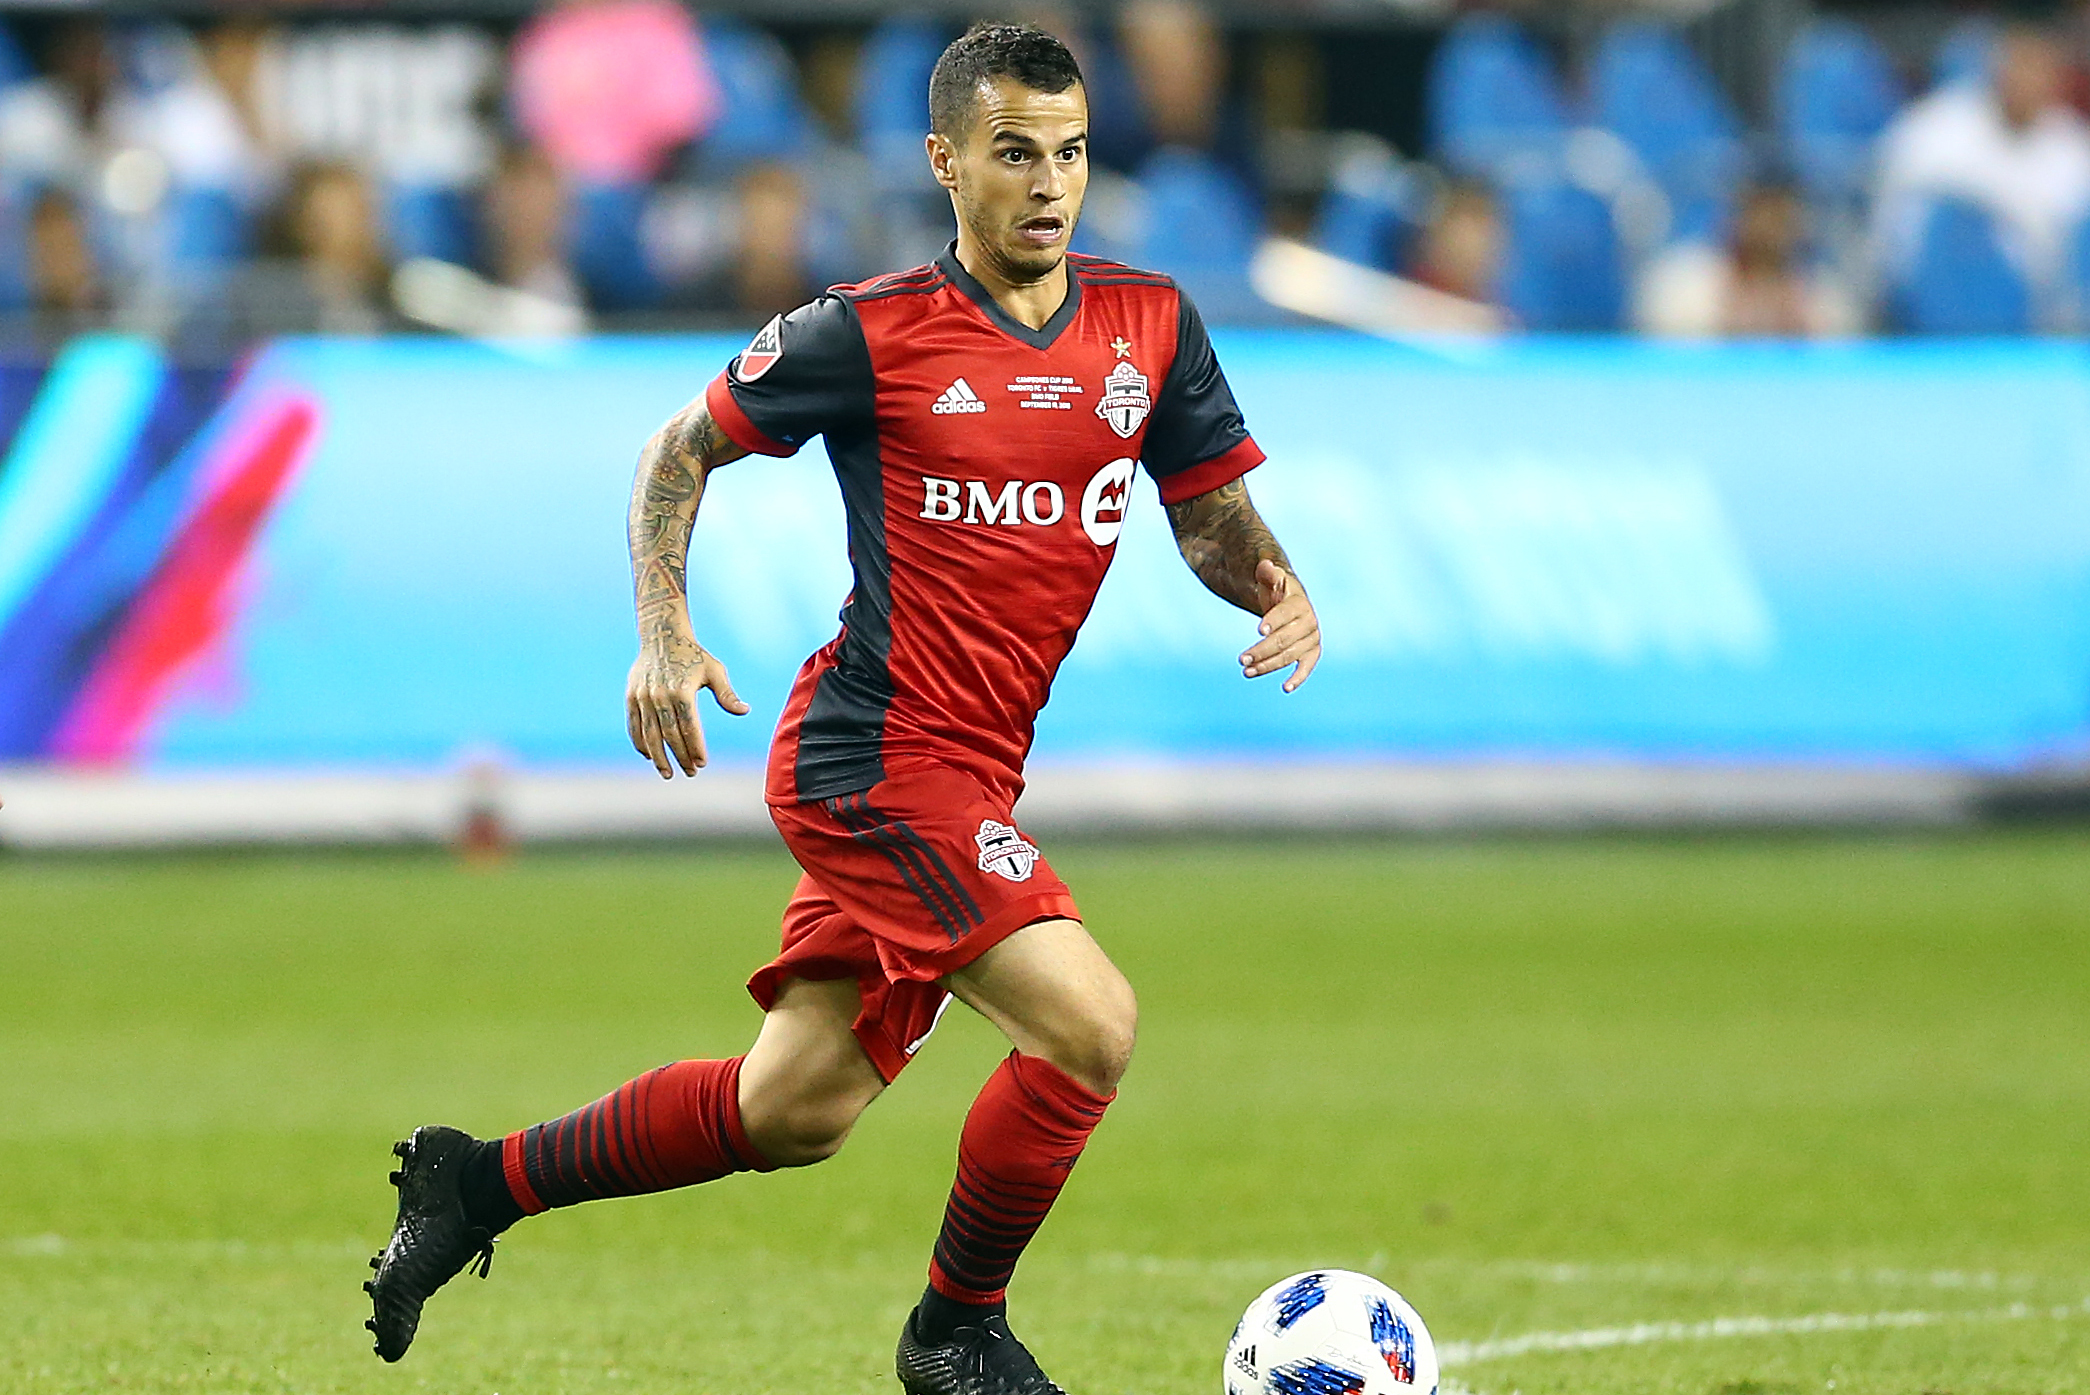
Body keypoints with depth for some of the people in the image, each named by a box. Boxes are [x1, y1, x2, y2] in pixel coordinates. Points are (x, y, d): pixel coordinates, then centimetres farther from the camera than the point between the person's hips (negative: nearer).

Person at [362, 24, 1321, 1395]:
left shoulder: (1147, 320, 6)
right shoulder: (874, 331, -8)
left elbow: (1212, 509, 14)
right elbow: (683, 448, 3)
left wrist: (1276, 587, -8)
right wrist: (663, 634, -10)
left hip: (968, 778, 7)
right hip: (883, 755, -7)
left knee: (793, 1112, 12)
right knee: (1090, 1026, -19)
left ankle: (482, 1181, 28)